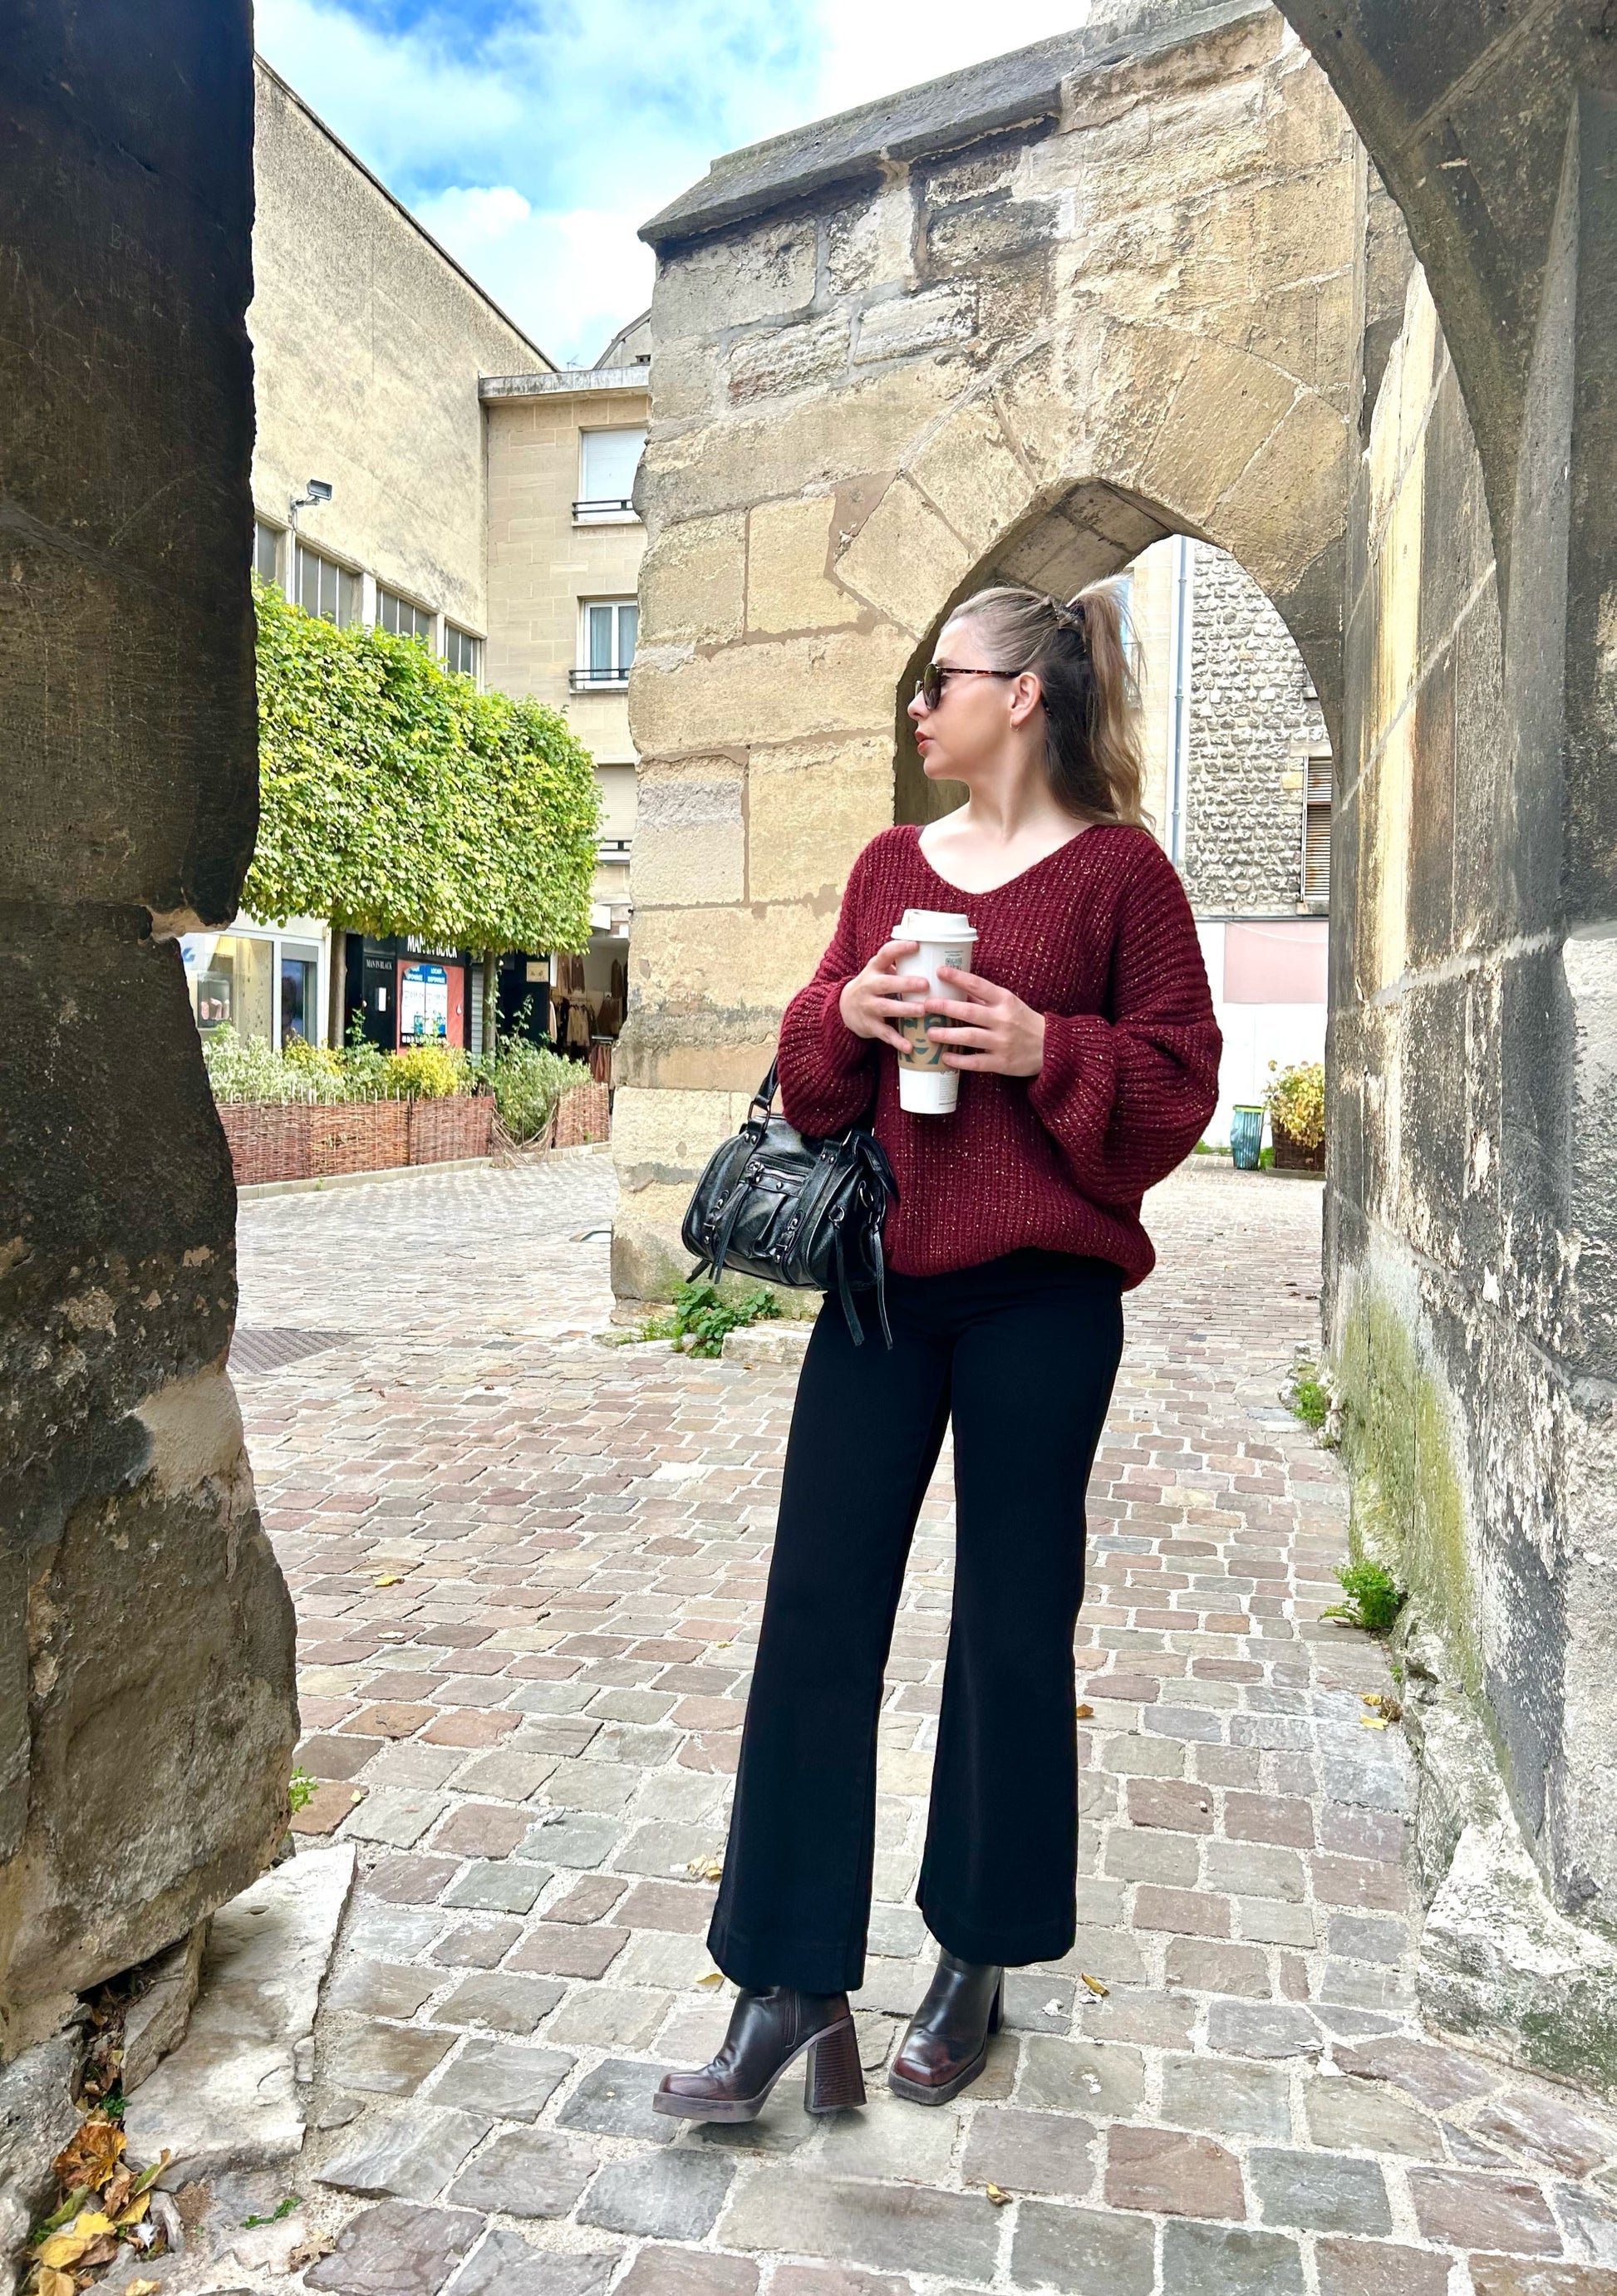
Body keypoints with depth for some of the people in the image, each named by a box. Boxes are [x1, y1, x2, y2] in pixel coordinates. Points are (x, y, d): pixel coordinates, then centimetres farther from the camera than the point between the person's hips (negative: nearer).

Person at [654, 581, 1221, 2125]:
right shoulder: (890, 866, 13)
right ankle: (791, 1985, 14)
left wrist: (1044, 1047, -16)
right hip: (883, 1282, 4)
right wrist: (846, 1016, -6)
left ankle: (976, 1964, 29)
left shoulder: (1116, 867, -1)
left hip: (1040, 1295, -4)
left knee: (1013, 1624, 8)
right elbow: (813, 1071, 15)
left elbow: (1179, 1076, -1)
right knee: (817, 1612, 1)